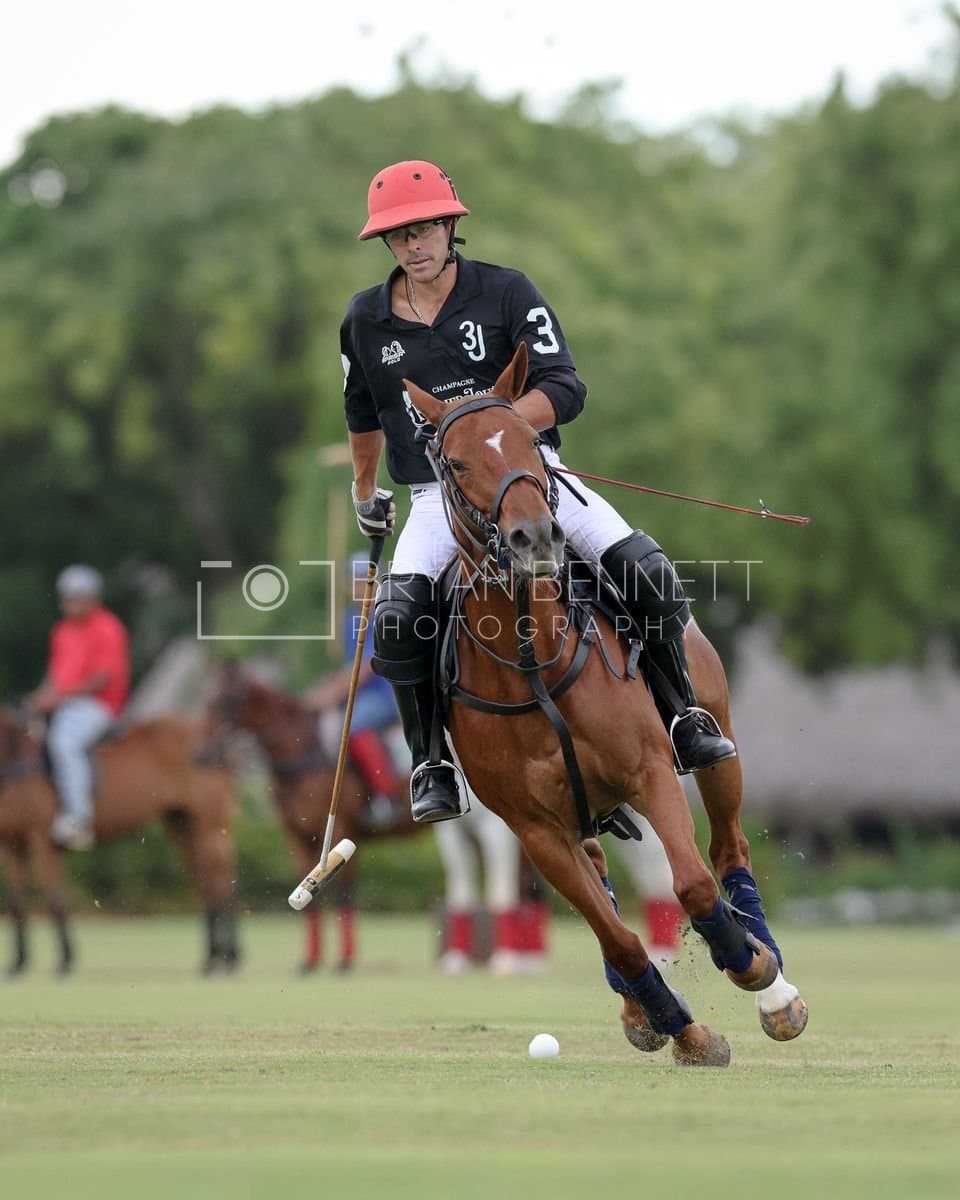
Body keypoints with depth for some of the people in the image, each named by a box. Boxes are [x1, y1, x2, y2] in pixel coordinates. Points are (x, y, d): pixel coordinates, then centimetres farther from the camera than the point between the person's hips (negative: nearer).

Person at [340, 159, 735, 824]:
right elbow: (364, 414, 23)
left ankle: (682, 718, 4)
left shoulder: (506, 292, -5)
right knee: (397, 618, -27)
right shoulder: (366, 322, 4)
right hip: (438, 494, 1)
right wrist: (366, 490, 33)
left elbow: (566, 391, -14)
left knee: (648, 572, -19)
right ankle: (432, 765, -8)